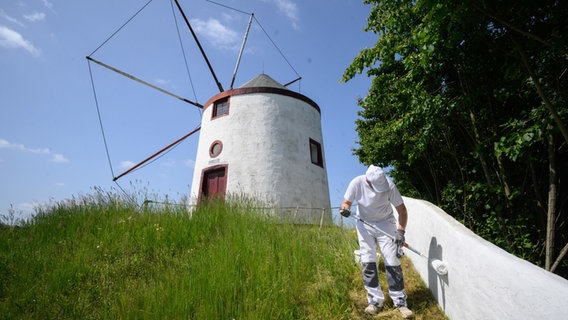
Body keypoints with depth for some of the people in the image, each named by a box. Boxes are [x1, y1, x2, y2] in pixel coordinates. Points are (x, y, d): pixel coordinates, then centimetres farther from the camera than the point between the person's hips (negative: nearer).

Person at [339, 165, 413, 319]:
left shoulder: (389, 185, -23)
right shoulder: (357, 183, -23)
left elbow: (402, 210, -15)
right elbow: (346, 202, -12)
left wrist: (400, 231, -25)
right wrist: (345, 208, -35)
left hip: (385, 224, -1)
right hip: (364, 224, 1)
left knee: (392, 261, -3)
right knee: (367, 262, 0)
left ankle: (400, 301, 13)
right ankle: (375, 300, 14)